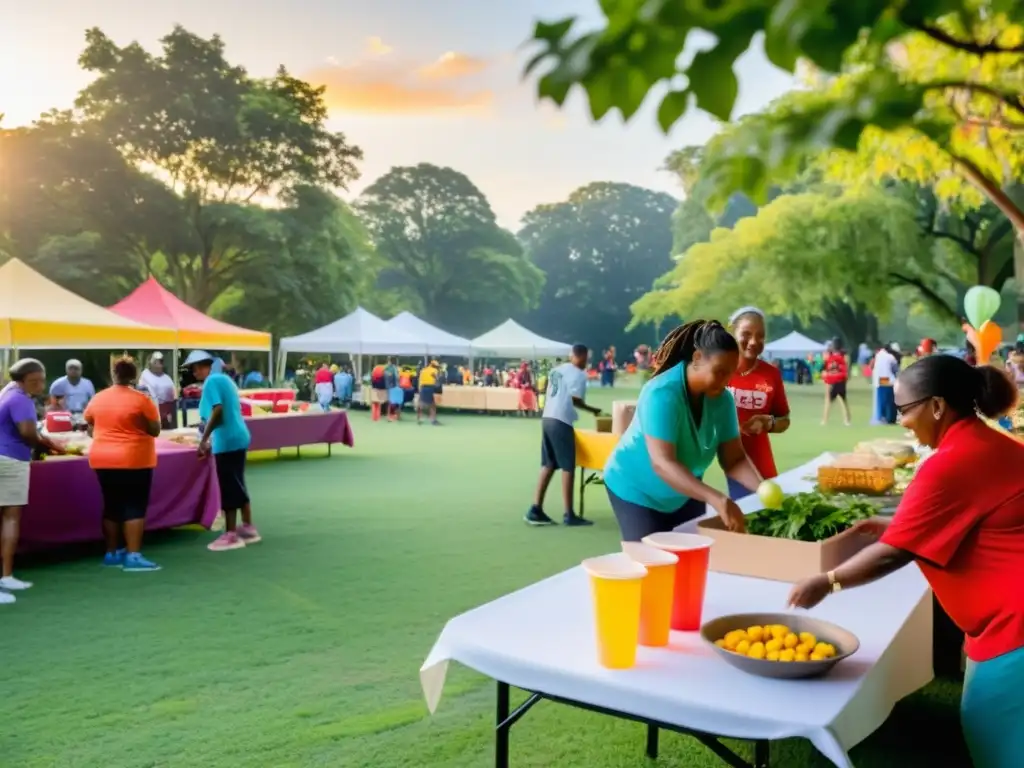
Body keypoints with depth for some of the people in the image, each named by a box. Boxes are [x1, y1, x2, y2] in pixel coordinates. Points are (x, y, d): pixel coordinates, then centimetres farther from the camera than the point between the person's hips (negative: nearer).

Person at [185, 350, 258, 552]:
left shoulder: (211, 381, -11)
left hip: (227, 441, -9)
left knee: (228, 488, -3)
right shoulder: (224, 379, 17)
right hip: (238, 437, 9)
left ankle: (231, 535, 3)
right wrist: (212, 440, 26)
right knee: (237, 485, 16)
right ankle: (248, 528, 22)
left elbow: (217, 411, -21)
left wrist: (204, 440, -17)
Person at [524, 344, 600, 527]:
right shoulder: (578, 374, -7)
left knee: (548, 465, 11)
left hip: (547, 418, 8)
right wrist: (592, 410, 1)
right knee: (568, 467, -1)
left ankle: (535, 510, 9)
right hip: (561, 421, -8)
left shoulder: (556, 370, 17)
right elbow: (575, 400, -14)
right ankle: (569, 515, 2)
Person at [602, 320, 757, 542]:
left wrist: (762, 487, -32)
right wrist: (717, 500, -49)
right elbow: (662, 463, -39)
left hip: (684, 493, 6)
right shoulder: (662, 393, -31)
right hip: (637, 489, -6)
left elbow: (734, 458, -12)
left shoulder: (722, 398, -13)